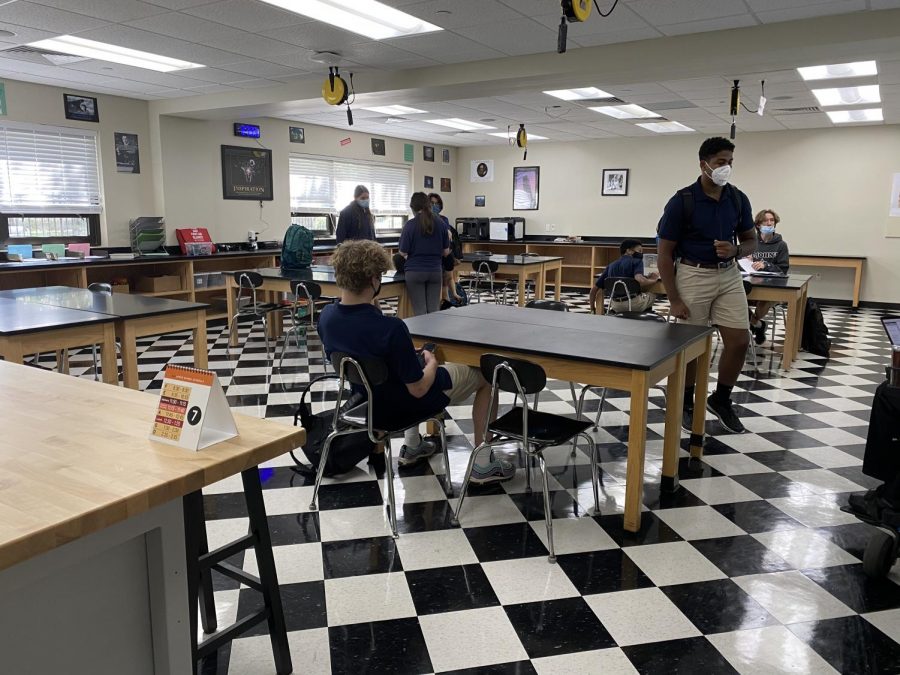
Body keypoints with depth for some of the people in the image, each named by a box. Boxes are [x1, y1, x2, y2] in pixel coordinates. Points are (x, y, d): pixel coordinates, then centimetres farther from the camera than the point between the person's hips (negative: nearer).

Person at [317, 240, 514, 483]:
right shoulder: (390, 328, -36)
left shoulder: (326, 317, -14)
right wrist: (432, 363, -4)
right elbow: (418, 389, -25)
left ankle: (411, 446, 39)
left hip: (370, 401, 7)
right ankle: (483, 464, 17)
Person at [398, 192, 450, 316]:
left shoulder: (410, 225, -8)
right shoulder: (440, 223, 2)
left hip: (415, 271, -3)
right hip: (435, 270, 3)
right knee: (434, 310, 6)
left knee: (419, 311, 0)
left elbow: (403, 252, -7)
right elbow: (446, 251, 5)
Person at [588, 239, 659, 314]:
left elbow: (594, 289, 10)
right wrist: (654, 280, -6)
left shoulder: (611, 265, 12)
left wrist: (592, 309, 22)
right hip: (634, 304, -4)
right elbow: (640, 280, -26)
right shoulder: (636, 261, -3)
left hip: (616, 306, 5)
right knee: (651, 295, 29)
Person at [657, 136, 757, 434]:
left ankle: (721, 399, 22)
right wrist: (674, 300, -14)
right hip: (693, 276, -4)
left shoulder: (738, 199, 1)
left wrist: (735, 250, -14)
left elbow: (751, 241, 12)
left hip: (729, 276, 5)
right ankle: (686, 403, 22)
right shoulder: (682, 201, -12)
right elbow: (665, 254, -10)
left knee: (740, 341, 1)